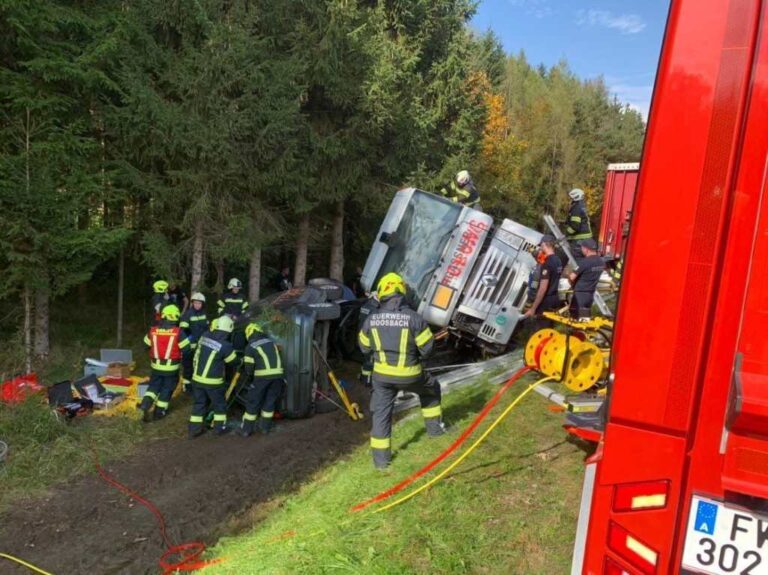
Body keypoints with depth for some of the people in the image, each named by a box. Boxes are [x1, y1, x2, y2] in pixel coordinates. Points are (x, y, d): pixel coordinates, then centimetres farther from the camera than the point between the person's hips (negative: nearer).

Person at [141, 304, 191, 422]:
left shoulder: (153, 330, -5)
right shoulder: (178, 332, -15)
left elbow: (146, 345, 9)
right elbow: (186, 349, -13)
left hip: (156, 366, 3)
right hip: (171, 367, -3)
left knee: (154, 386, 21)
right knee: (167, 389, 14)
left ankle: (146, 404, 1)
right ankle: (159, 412, 21)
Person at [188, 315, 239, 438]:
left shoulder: (205, 336, -5)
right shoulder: (226, 346, -19)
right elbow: (234, 361, -2)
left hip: (197, 378, 5)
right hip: (213, 381, -5)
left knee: (199, 404, 18)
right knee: (219, 404, 16)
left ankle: (194, 429, 22)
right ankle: (219, 428, 25)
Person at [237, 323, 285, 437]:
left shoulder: (250, 347, 2)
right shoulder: (270, 341, 18)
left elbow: (248, 367, 1)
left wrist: (247, 380, 20)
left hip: (262, 376, -4)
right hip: (277, 375, 4)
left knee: (253, 402, 7)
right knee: (270, 401, 16)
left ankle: (246, 429, 12)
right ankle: (265, 427, 22)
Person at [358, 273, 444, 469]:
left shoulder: (371, 319, -6)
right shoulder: (413, 317, -16)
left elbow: (364, 348, 6)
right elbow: (426, 347, -9)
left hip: (382, 374, 2)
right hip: (409, 374, -2)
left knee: (381, 412, 14)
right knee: (430, 389, 28)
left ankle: (380, 457, 17)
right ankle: (434, 426, 39)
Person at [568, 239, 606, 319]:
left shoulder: (585, 262, -18)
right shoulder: (601, 262, 5)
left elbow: (572, 277, -16)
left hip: (580, 293, -8)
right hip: (590, 294, 8)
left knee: (575, 318, -1)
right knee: (586, 318, 15)